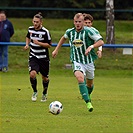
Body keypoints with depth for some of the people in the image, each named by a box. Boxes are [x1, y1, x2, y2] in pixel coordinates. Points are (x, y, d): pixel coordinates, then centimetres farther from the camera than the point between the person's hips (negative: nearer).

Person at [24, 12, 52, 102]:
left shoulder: (45, 32, -12)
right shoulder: (30, 29, 1)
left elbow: (49, 45, -11)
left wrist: (38, 43, -23)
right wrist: (27, 44, 6)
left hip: (44, 58, -2)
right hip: (33, 57, 2)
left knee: (45, 78, 9)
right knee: (32, 74, -21)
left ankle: (45, 93, 36)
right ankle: (35, 92, 2)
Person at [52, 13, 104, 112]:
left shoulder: (88, 31, -14)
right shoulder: (70, 32, -1)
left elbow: (101, 41, -17)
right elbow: (64, 38, 23)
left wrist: (91, 46, -33)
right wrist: (56, 50, 22)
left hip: (88, 62, 0)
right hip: (77, 62, 0)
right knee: (80, 79, -28)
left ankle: (88, 95, 49)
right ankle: (88, 102, -27)